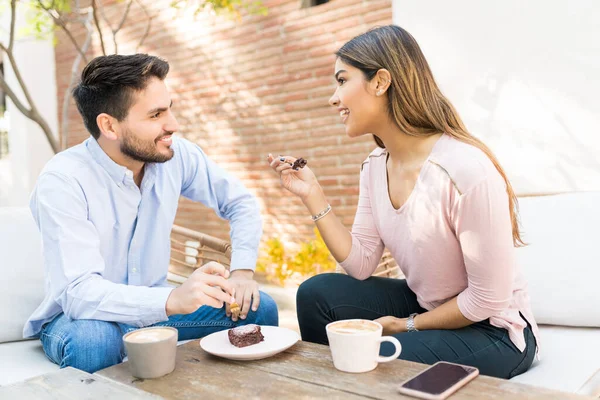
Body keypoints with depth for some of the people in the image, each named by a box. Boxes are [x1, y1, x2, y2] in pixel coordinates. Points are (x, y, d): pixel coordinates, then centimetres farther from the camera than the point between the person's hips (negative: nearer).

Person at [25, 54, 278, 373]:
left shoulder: (176, 154, -10)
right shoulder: (61, 181, -24)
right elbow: (78, 292, -33)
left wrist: (242, 270, -14)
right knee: (93, 339, -38)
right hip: (79, 316, -4)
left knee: (258, 308, -13)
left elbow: (241, 202, 2)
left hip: (153, 307, 4)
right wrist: (173, 300, -49)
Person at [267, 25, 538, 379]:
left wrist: (407, 325, -11)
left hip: (492, 330, -6)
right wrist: (313, 195, -11)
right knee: (316, 294, -6)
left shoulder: (465, 168, -29)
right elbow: (361, 265, -4)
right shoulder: (375, 166, -4)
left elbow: (488, 300, -22)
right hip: (424, 305, 7)